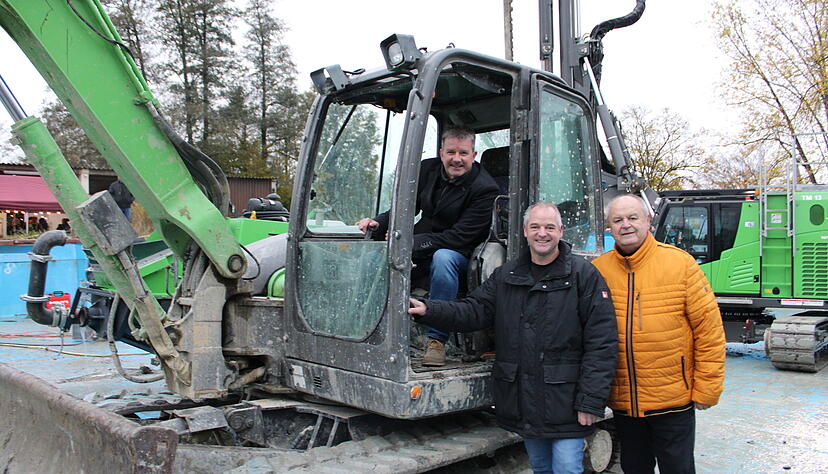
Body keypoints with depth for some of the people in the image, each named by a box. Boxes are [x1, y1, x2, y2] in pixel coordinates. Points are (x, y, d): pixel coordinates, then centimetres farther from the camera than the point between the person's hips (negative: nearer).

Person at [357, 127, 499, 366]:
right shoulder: (427, 170, 4)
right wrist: (378, 223, -13)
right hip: (420, 246, 5)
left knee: (442, 258, -39)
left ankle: (436, 340, -28)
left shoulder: (485, 189, -15)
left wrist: (411, 244, -29)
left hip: (458, 252, -5)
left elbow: (459, 237, -22)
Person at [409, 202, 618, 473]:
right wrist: (429, 311, -14)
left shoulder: (584, 275, -6)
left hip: (565, 403, -4)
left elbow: (602, 342, -10)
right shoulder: (506, 276, 9)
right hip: (523, 402, 5)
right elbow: (475, 310, 2)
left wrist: (591, 401, -14)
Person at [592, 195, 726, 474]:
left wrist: (706, 390, -6)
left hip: (673, 399, -2)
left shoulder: (680, 263, -6)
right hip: (622, 401, 2)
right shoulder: (597, 270, -2)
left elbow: (709, 330, -5)